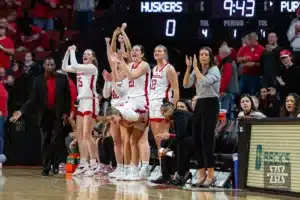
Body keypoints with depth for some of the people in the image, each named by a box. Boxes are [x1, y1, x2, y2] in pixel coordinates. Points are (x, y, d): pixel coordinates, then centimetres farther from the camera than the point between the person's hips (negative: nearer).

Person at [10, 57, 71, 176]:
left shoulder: (62, 79, 2)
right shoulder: (38, 81, 3)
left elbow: (68, 97, 3)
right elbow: (32, 99, -1)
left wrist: (66, 113, -4)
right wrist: (21, 111, -12)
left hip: (58, 114, -1)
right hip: (44, 115, 1)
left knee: (57, 140, -6)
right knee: (45, 141, 4)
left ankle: (56, 164, 4)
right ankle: (46, 167, 8)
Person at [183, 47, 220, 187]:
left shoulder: (214, 70, -7)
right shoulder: (196, 70, 12)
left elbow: (204, 82, -24)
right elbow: (186, 85, 1)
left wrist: (195, 67, -16)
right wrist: (188, 68, -7)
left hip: (211, 104, -7)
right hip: (199, 104, 7)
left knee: (207, 138, -12)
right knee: (196, 138, 3)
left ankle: (211, 174, -9)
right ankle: (202, 173, 10)